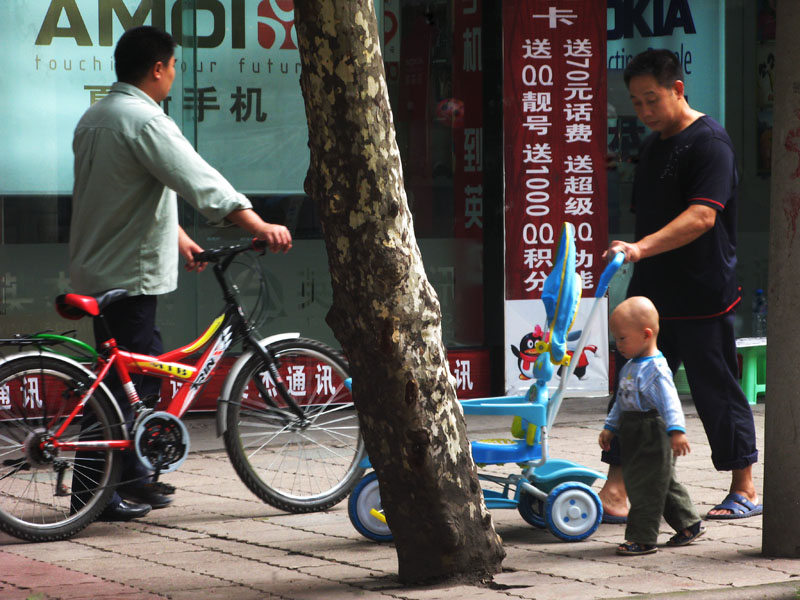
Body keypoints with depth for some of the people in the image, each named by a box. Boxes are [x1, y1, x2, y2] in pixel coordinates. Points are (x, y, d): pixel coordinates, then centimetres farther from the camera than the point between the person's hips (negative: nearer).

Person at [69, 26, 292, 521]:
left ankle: (132, 478, 23)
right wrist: (260, 226, -30)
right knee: (127, 383, -6)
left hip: (96, 270, 10)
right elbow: (200, 181, -26)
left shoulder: (95, 118, 16)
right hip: (129, 273, -10)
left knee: (141, 372, 17)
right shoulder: (144, 119, -17)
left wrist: (179, 238, 27)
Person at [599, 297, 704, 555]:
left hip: (654, 436, -10)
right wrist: (610, 427, 25)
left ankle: (642, 537, -1)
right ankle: (689, 524, 29)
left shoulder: (656, 369, -18)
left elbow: (670, 401, -27)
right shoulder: (629, 367, 13)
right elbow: (621, 401, 24)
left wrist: (677, 430, -37)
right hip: (634, 435, 10)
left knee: (646, 486, -6)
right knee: (665, 484, 18)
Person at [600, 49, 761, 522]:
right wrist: (637, 255, 21)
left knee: (718, 392, 2)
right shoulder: (653, 146, 15)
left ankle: (745, 490, 15)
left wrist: (641, 248, -34)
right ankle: (616, 491, 1)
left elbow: (702, 216, -25)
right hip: (653, 293, 8)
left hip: (702, 296, -8)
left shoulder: (709, 142, -13)